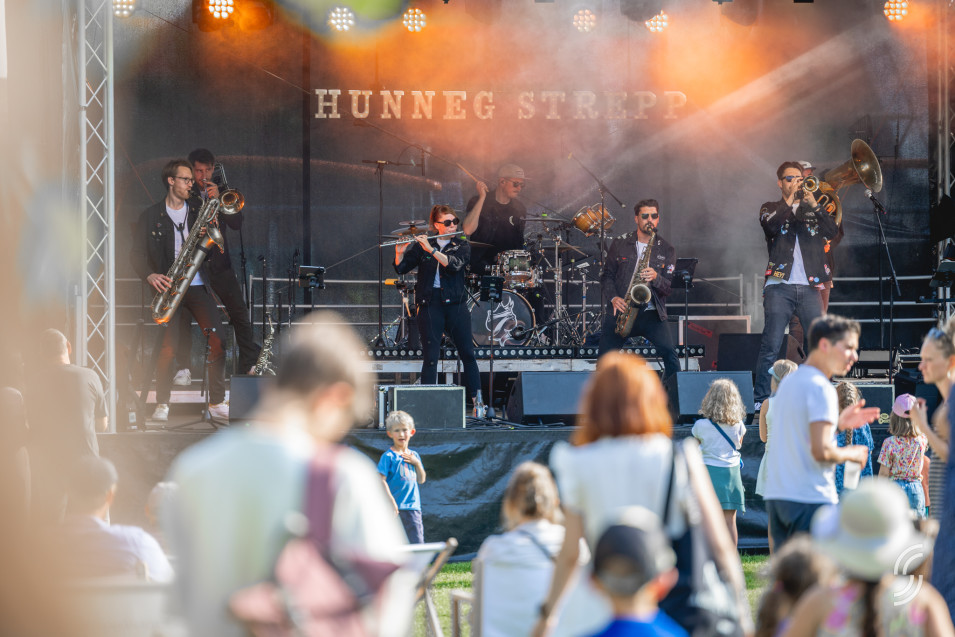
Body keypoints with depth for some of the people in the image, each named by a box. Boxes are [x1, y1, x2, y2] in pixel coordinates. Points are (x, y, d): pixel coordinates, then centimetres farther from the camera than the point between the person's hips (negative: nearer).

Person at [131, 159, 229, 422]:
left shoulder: (198, 211, 13)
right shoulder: (151, 215, 4)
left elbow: (214, 247, 14)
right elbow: (137, 253, 1)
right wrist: (150, 275, -18)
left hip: (198, 286, 3)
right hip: (168, 287, -3)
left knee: (218, 340, -11)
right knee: (168, 347, -13)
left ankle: (217, 403, -3)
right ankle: (162, 405, 0)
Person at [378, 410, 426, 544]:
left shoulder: (413, 455, 13)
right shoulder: (388, 456, -5)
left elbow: (421, 480, 17)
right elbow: (381, 480, -11)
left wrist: (417, 463, 1)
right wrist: (390, 500, -19)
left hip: (413, 506, 5)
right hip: (395, 507, -5)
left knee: (418, 542, 2)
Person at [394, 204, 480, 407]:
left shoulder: (462, 246, 7)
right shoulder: (421, 246, 9)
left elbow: (454, 264, -13)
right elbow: (401, 268, 4)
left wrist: (431, 250, -22)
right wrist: (400, 253, -16)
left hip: (455, 305, 0)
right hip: (430, 305, 0)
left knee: (468, 354, 0)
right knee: (430, 357, -4)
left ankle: (476, 398, 6)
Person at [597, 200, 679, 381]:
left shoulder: (667, 250, 9)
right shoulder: (619, 245, 10)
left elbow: (670, 288, 3)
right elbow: (607, 276, 10)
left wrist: (656, 278, -18)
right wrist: (613, 298, -9)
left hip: (651, 313, -1)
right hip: (620, 311, 1)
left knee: (669, 353, -22)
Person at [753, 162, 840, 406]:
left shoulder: (812, 210, 18)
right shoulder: (771, 209, 13)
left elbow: (831, 231, -1)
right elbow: (771, 226, -10)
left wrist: (814, 205, -11)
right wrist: (791, 199, -10)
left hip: (809, 287, 2)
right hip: (780, 287, -2)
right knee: (771, 346, -8)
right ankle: (761, 401, -5)